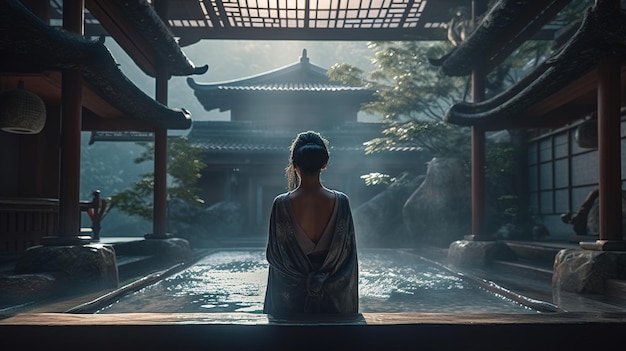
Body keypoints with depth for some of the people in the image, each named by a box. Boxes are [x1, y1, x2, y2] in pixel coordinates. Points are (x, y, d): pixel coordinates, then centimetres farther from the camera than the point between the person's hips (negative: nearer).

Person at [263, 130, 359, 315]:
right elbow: (348, 255, -5)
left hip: (290, 299, -1)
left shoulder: (282, 204, -15)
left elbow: (272, 255, -6)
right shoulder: (341, 202, -11)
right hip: (332, 298, 1)